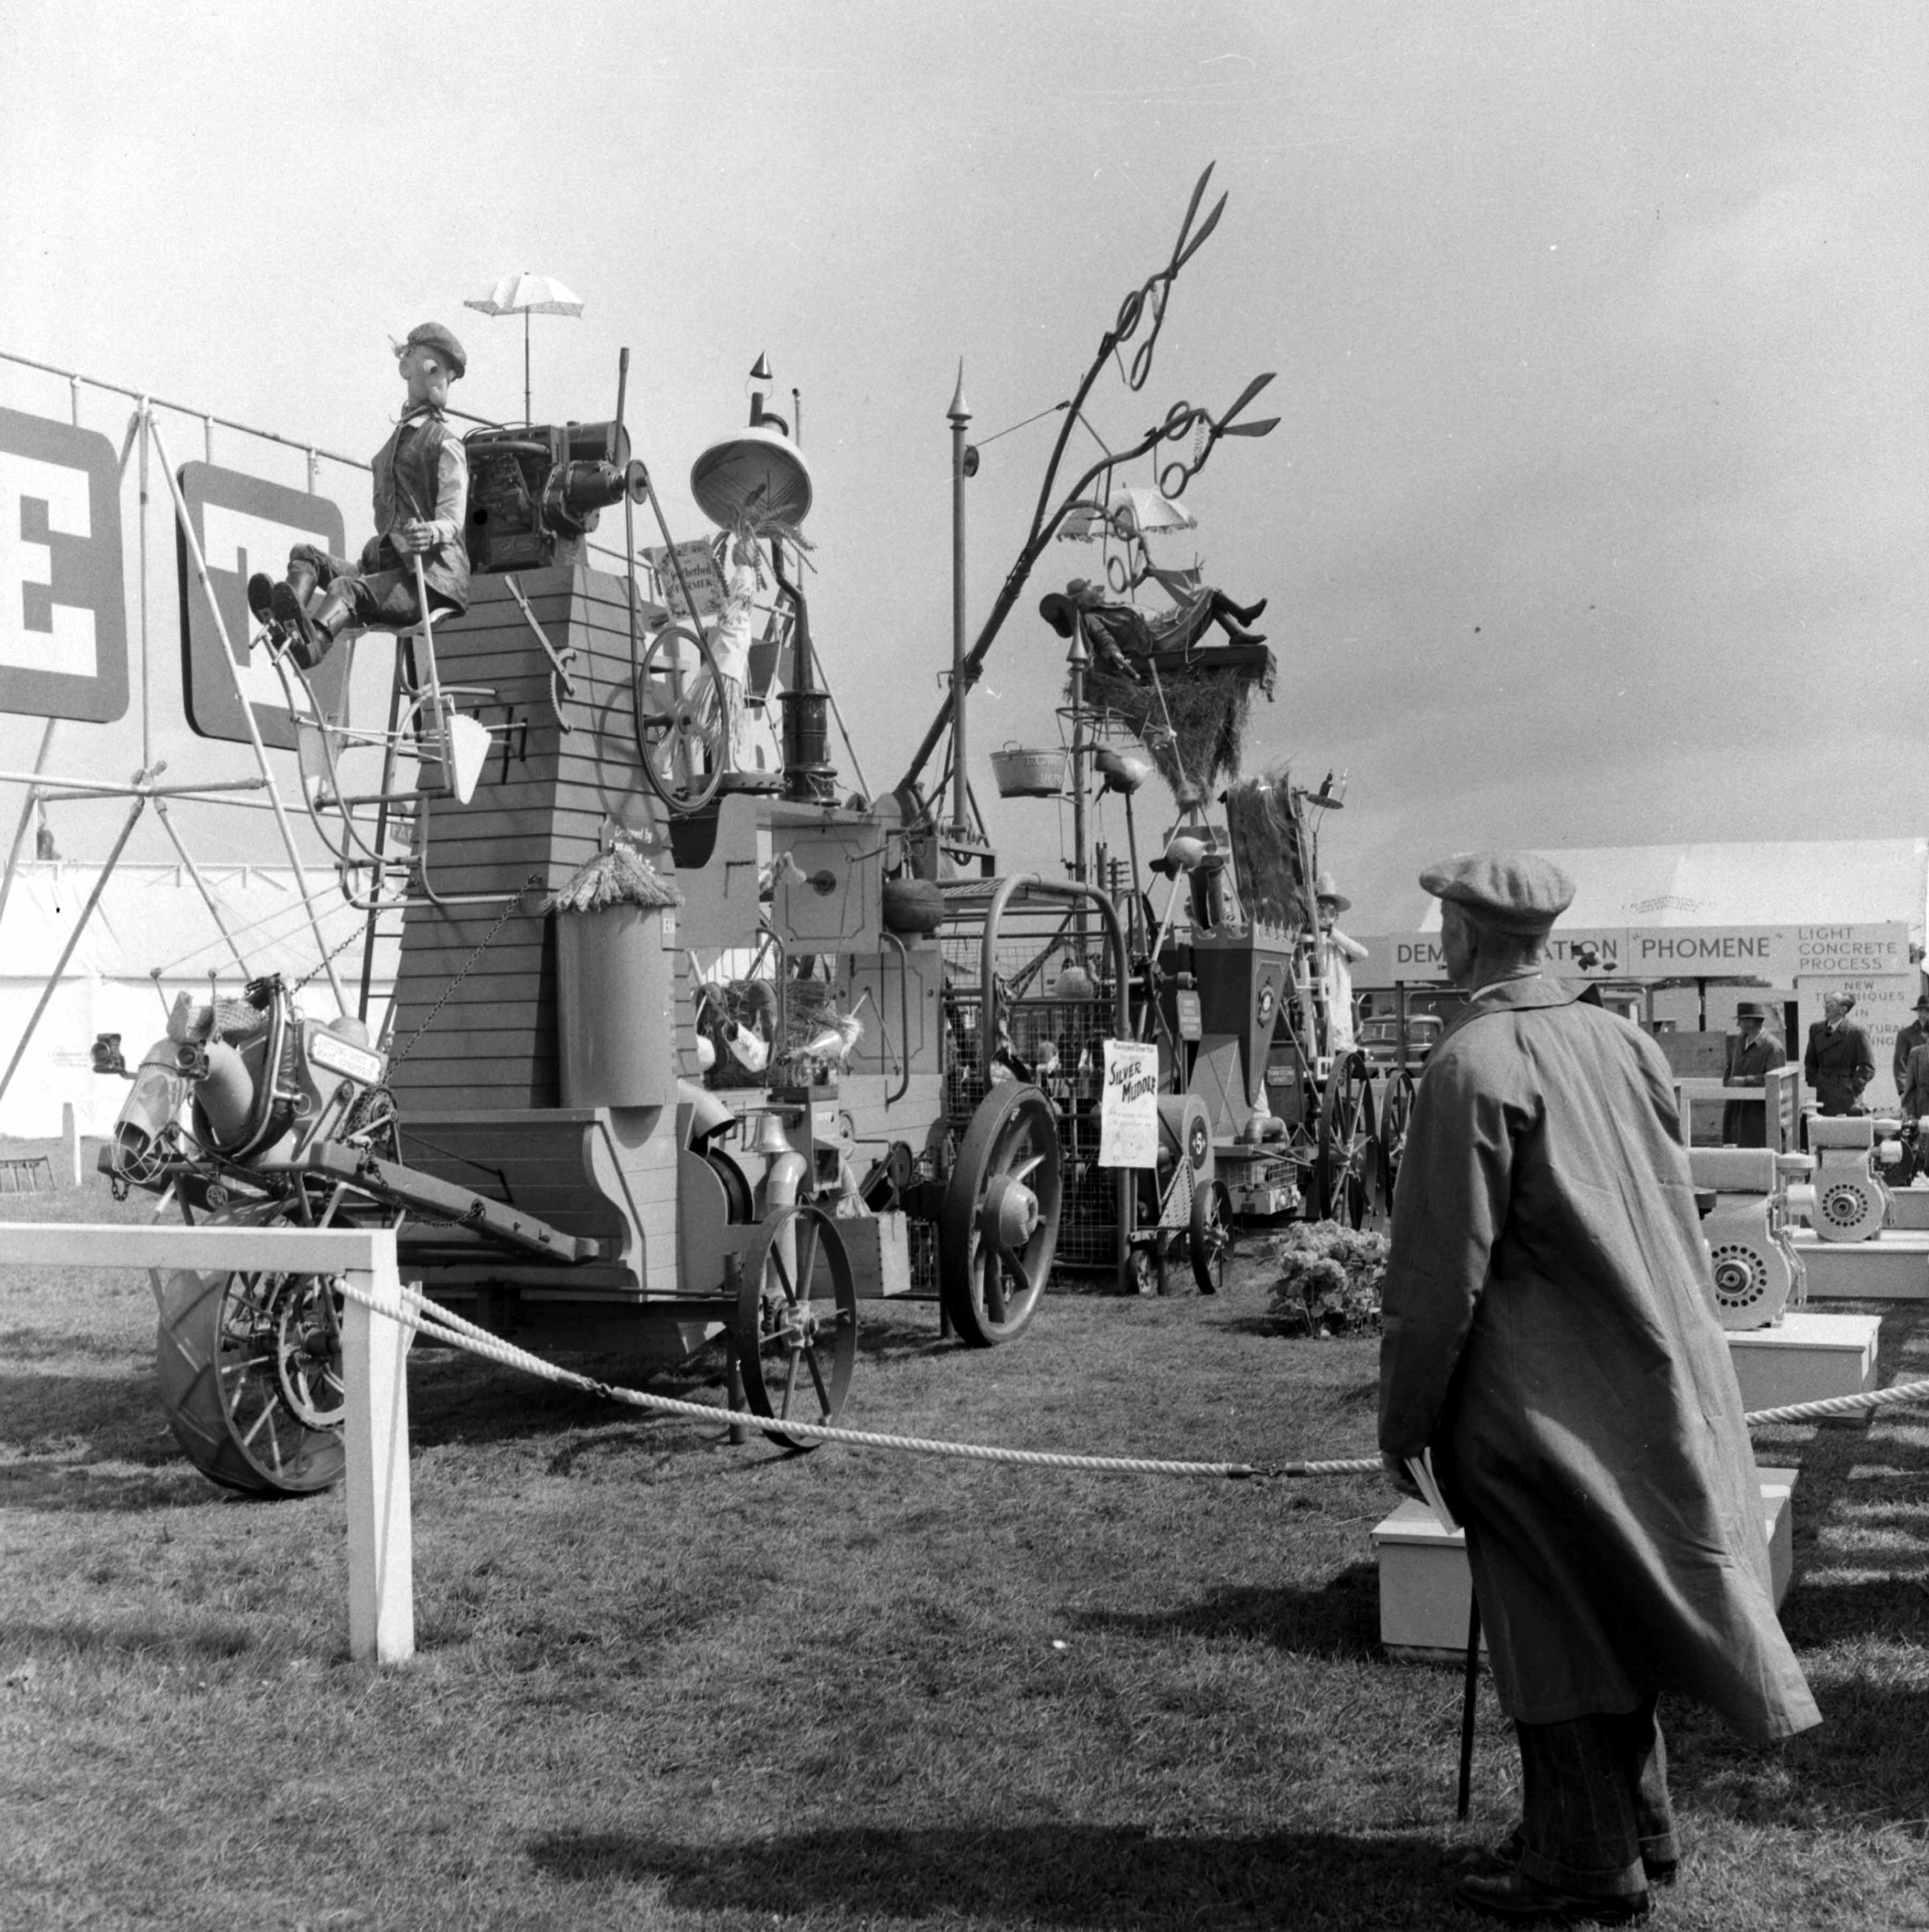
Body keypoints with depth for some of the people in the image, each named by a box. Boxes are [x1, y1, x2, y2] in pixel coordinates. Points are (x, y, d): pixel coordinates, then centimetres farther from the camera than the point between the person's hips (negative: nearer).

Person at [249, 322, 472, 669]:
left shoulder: (444, 443, 0)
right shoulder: (401, 434, 27)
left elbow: (453, 521, -12)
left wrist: (431, 533, -33)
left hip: (431, 572, -8)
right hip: (386, 563, 8)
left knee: (346, 587, -34)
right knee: (304, 554, -10)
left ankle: (310, 644, -66)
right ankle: (288, 622, -44)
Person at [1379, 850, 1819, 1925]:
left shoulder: (1475, 1066, -16)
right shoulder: (1625, 1042, 5)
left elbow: (1442, 1266, -16)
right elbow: (1680, 1217, 11)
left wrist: (1403, 1412, -7)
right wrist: (1681, 1357, 21)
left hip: (1535, 1397, -7)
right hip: (1654, 1380, 7)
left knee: (1553, 1625, 4)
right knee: (1619, 1611, 18)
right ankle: (1639, 1829, 30)